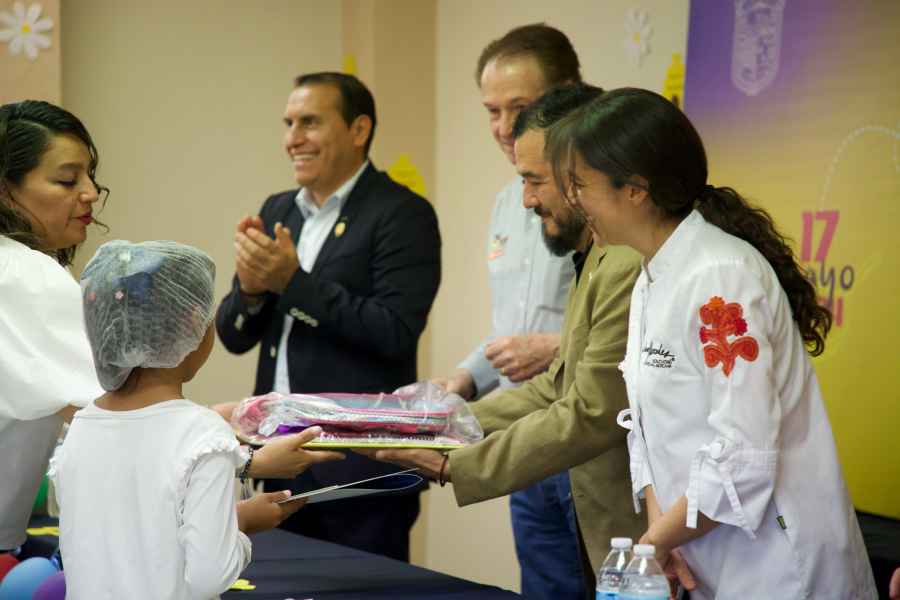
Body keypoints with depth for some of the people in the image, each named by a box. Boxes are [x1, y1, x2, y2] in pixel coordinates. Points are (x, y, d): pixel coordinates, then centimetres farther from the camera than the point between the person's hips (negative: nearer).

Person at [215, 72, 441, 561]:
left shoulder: (402, 215, -9)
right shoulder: (278, 211, 13)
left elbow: (396, 333, -19)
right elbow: (233, 336, 13)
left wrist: (294, 281, -20)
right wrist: (251, 288, -9)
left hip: (359, 466, -7)